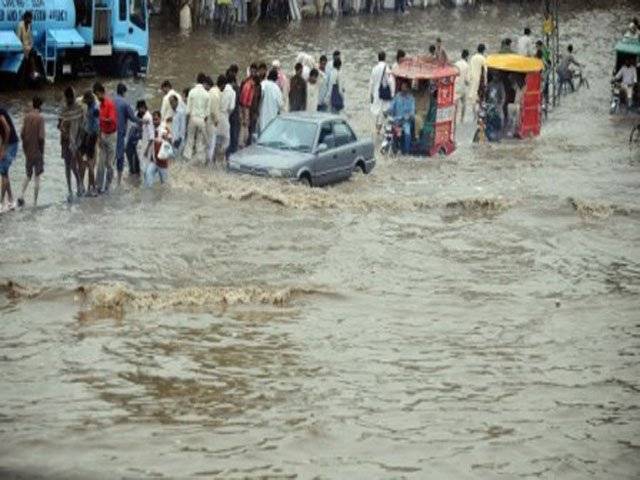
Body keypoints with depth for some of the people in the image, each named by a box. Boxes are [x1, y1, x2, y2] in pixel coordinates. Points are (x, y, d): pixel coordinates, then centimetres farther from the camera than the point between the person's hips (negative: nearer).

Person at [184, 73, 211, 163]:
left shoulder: (192, 92, -10)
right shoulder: (206, 94, -8)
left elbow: (188, 108, -6)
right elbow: (208, 110, -3)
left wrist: (187, 121, 3)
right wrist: (205, 119, 9)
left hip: (193, 117, -1)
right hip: (202, 119, 1)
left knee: (190, 138, 11)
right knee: (201, 140, 11)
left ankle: (188, 156, 10)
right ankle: (200, 157, 14)